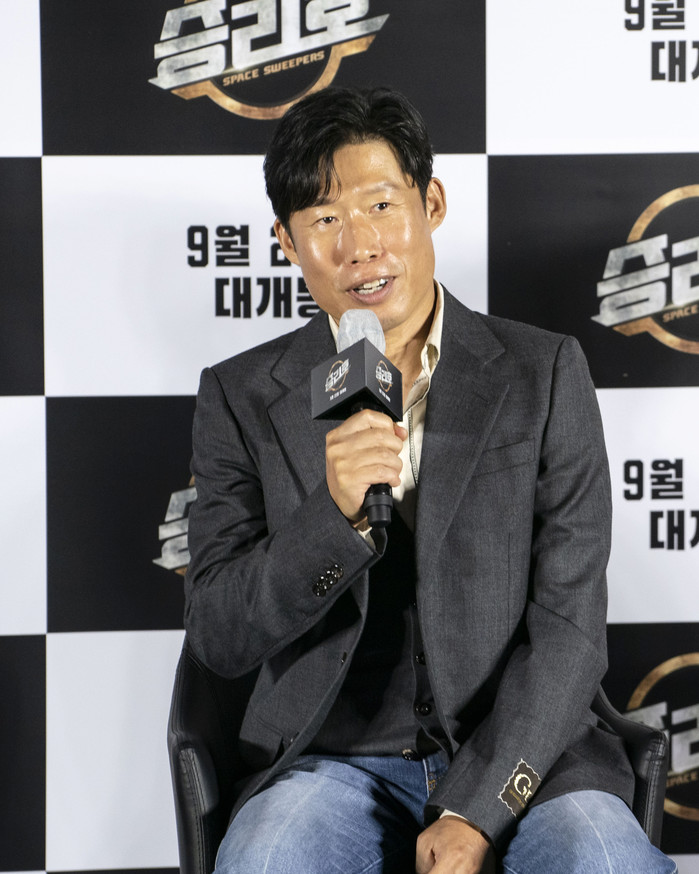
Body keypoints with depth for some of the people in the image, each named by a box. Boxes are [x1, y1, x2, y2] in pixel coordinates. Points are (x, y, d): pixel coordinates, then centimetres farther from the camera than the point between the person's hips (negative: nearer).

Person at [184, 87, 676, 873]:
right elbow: (218, 638, -3)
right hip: (331, 758, 0)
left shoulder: (543, 374, 2)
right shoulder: (242, 400, 3)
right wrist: (335, 514, -20)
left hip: (519, 753, 1)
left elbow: (568, 624, -3)